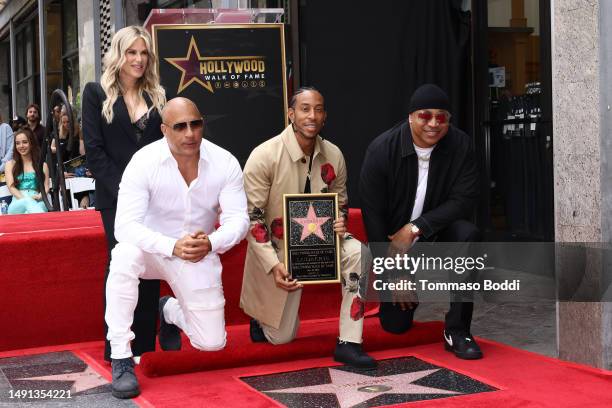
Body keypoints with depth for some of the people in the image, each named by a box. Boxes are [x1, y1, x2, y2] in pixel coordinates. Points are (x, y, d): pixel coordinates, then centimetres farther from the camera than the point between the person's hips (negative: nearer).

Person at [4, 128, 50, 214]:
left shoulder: (42, 165, 20)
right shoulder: (10, 164, 18)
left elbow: (46, 186, 11)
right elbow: (11, 187, 5)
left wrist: (40, 196, -14)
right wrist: (25, 199, -14)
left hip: (38, 202, 1)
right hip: (17, 205, -1)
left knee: (40, 206, -39)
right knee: (28, 202, -41)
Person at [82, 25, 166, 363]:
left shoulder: (156, 96, 14)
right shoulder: (96, 93, 2)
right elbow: (94, 150, -6)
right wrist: (124, 190, -13)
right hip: (117, 198, -4)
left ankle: (146, 345, 13)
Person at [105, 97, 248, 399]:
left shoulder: (225, 162, -13)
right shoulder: (144, 162, -21)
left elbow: (238, 219, -15)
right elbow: (125, 226, -27)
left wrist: (210, 244, -36)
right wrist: (172, 247, -41)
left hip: (200, 255, 2)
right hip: (153, 247, -2)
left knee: (212, 343, -2)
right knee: (125, 255, -38)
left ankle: (170, 310, 34)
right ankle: (121, 358, -25)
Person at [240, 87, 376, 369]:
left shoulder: (333, 155, -6)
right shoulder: (264, 156, -19)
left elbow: (340, 204, 9)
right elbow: (251, 216, -17)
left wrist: (340, 223, -16)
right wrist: (274, 265, -25)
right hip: (276, 249, -3)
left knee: (357, 253, -30)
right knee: (281, 337, 3)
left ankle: (348, 343, -20)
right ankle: (262, 314, 41)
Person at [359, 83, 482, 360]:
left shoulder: (460, 145, -13)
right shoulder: (382, 150, -17)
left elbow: (464, 201, -17)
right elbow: (372, 215, -15)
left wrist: (415, 228, -27)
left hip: (437, 235, 1)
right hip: (394, 243, -1)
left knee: (467, 234, -33)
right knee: (395, 325, -4)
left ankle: (457, 331, -22)